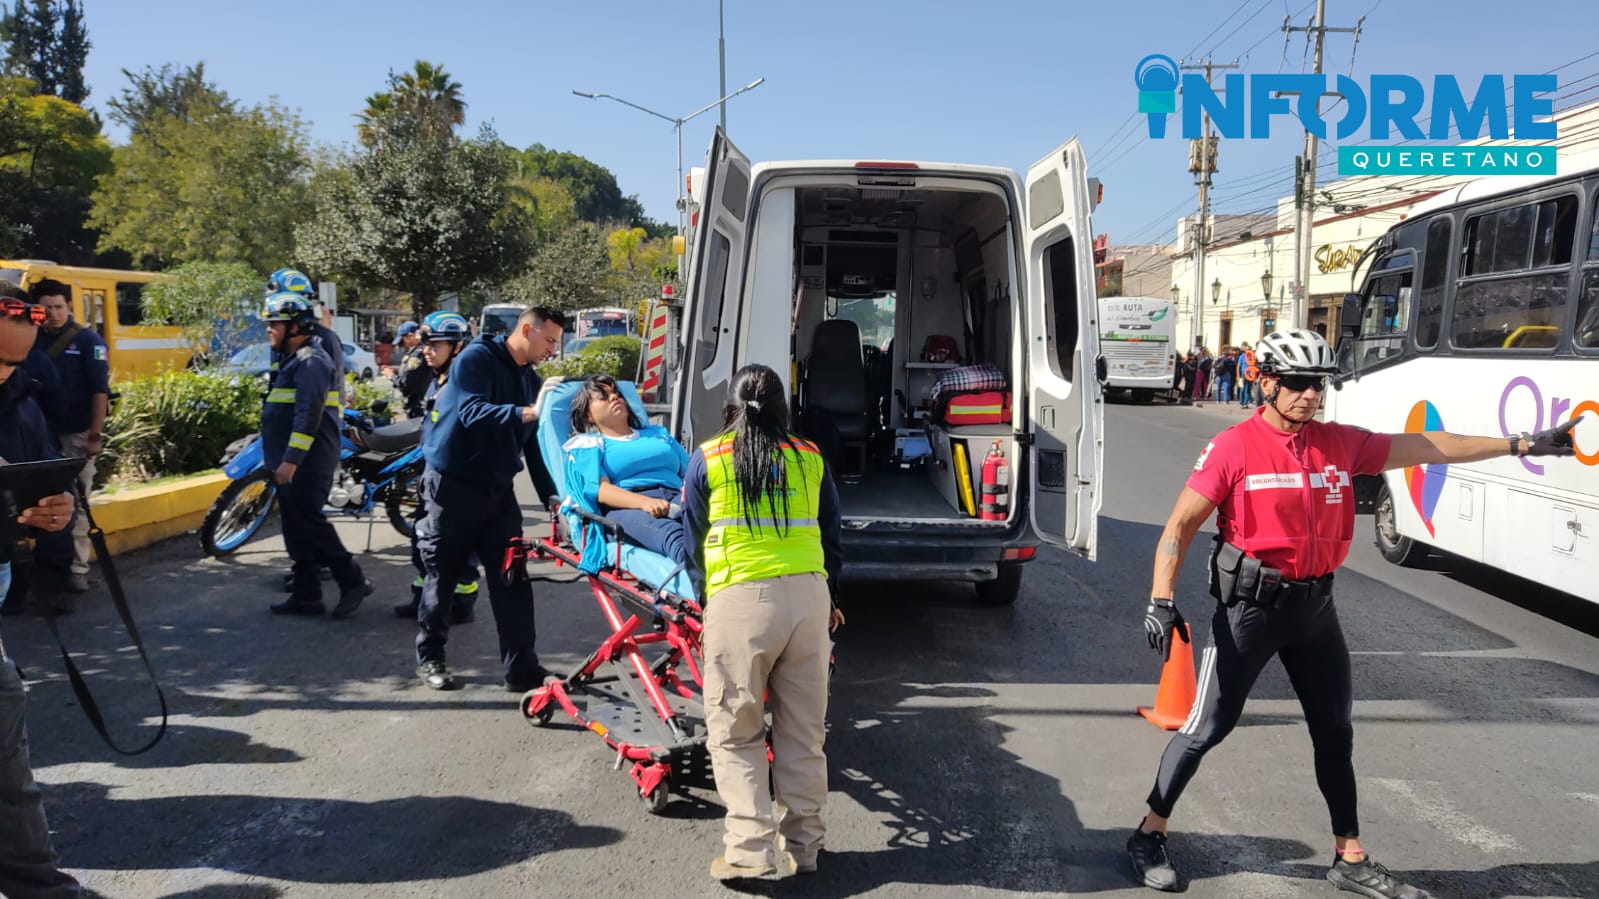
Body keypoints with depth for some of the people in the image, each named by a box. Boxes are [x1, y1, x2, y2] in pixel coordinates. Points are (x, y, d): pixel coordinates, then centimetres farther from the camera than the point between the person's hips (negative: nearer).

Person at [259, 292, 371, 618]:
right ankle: (306, 595, 16)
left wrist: (291, 459, -27)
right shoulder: (294, 358, 20)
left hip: (306, 464, -10)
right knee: (297, 529, 11)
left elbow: (309, 415, -23)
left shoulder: (310, 360, -13)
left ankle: (352, 581, 0)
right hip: (293, 463, 10)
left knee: (308, 525, -10)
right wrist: (281, 459, 26)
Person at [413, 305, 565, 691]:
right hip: (454, 485, -6)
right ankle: (429, 657, 23)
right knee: (442, 576, 6)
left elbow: (534, 447, 11)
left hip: (498, 488, 6)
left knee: (513, 579, 1)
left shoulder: (531, 380, 10)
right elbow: (471, 412, -27)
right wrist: (528, 413, -37)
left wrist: (551, 497, 4)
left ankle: (521, 667, 5)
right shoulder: (477, 357, -10)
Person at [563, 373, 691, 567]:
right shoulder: (588, 444, 22)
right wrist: (644, 502, -19)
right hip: (625, 507, -4)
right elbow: (599, 489, 2)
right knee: (670, 533, -41)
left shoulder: (659, 433, 36)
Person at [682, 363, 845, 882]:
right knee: (804, 728, 13)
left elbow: (693, 541, 11)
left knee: (735, 731, 9)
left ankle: (751, 849, 4)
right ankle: (803, 844, 21)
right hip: (809, 594, 3)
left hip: (739, 599, -3)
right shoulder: (810, 459, 11)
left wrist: (701, 594, 26)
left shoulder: (707, 459, 6)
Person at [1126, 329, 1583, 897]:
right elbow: (1180, 526, -13)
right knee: (1208, 726, -2)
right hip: (1250, 605, -6)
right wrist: (1161, 600, -22)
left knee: (1335, 733, 16)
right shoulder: (1234, 448, -13)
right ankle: (1149, 836, 14)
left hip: (1315, 606, 6)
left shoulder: (1340, 443, 2)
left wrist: (1521, 445, 12)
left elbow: (1427, 448, 12)